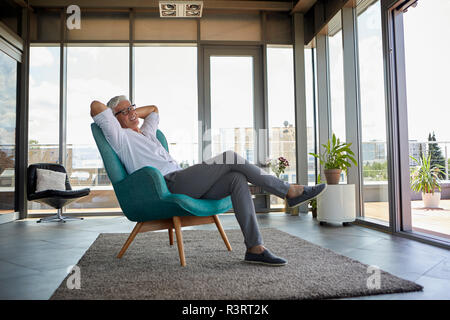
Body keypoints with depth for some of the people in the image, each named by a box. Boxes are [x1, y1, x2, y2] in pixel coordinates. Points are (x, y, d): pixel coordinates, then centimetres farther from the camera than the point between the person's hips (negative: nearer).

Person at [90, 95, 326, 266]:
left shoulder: (145, 133, 32)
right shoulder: (120, 137, 7)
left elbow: (153, 109, 50)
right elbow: (96, 106, -4)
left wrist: (132, 113, 38)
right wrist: (113, 113, 16)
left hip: (184, 183, 9)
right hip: (169, 184, -9)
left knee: (238, 178, -14)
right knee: (230, 158, -17)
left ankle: (254, 248, -19)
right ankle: (289, 191, -9)